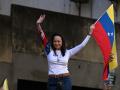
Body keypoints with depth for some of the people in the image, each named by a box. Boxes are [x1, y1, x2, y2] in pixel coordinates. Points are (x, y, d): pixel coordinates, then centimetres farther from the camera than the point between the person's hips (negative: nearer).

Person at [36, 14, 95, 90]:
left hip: (65, 80, 0)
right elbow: (43, 36, -3)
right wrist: (38, 24, -15)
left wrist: (90, 33, 12)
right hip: (52, 81, 0)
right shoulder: (49, 51, 7)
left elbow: (82, 45, 13)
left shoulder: (67, 52, 9)